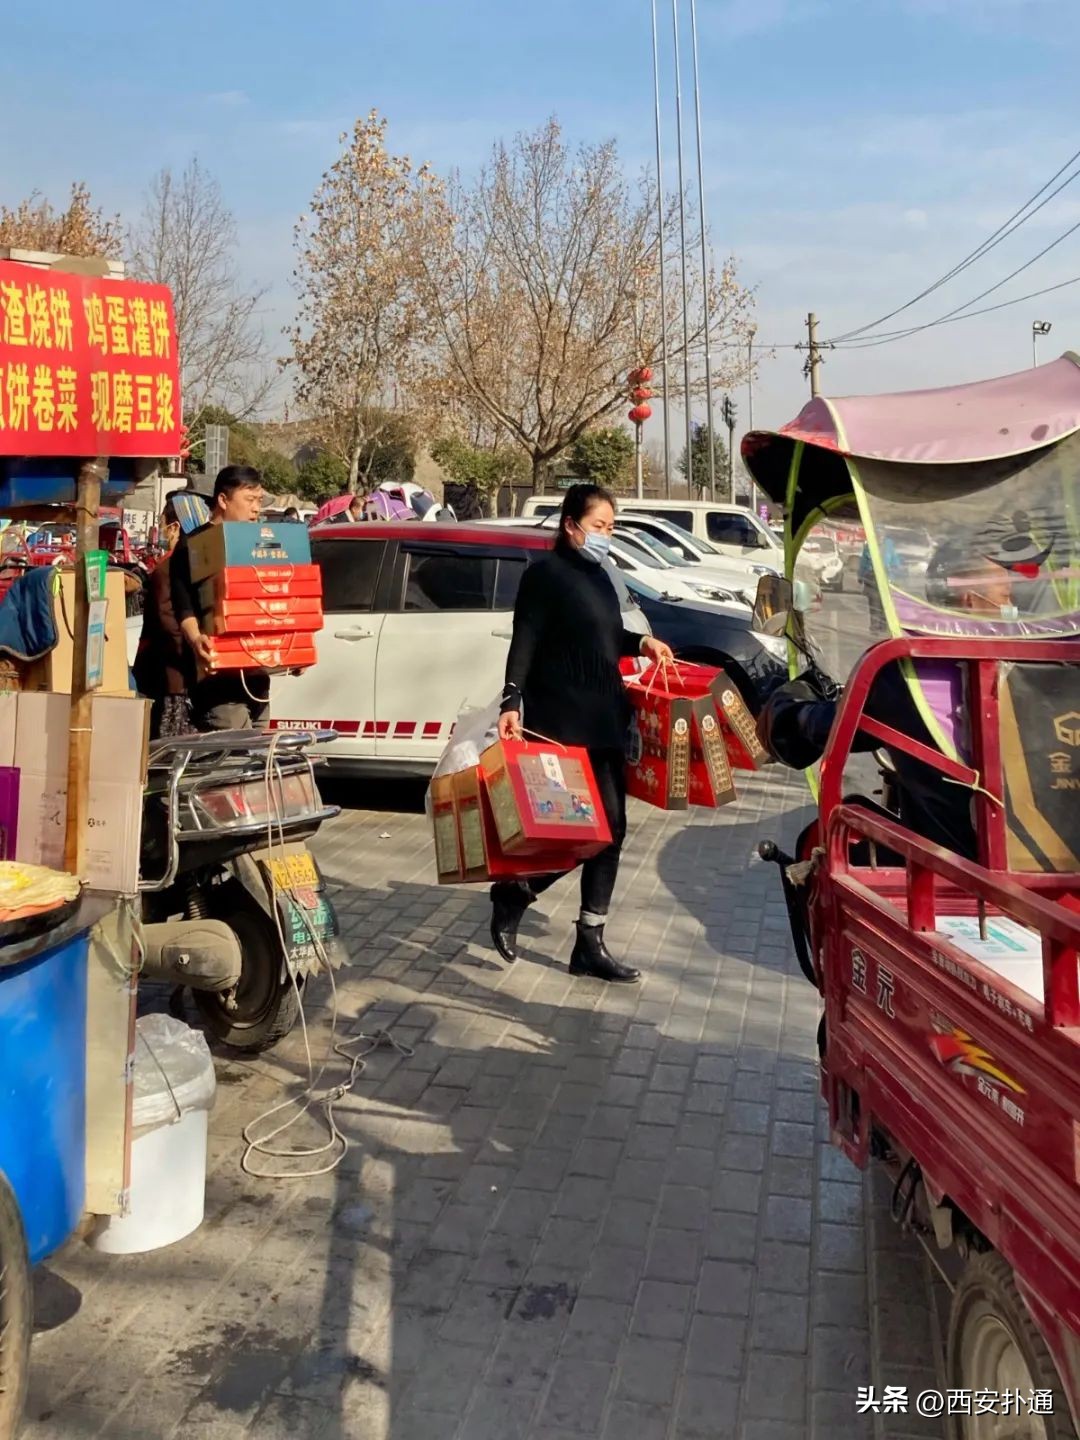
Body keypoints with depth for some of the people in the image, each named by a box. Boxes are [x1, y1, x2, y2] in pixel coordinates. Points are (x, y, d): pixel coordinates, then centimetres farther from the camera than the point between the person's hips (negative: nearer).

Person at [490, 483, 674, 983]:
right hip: (562, 725, -9)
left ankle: (590, 945, 15)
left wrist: (641, 642, 14)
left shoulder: (596, 575, 16)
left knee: (609, 828, 7)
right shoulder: (546, 573, -9)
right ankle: (511, 895, 13)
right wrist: (512, 704, -26)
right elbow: (524, 643, -16)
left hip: (604, 721, 9)